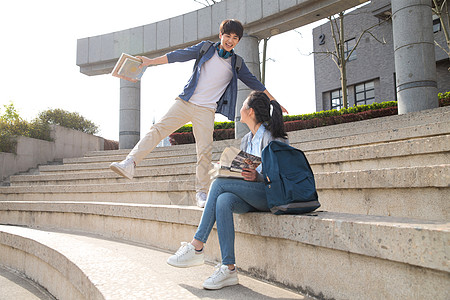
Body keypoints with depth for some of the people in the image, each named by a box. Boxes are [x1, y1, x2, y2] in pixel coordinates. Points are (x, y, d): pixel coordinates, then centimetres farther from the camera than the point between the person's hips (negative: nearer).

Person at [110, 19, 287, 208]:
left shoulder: (236, 63, 13)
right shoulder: (206, 48, 11)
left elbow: (253, 82, 19)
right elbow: (181, 55, 6)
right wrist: (151, 61, 0)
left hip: (206, 110, 0)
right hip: (185, 103, 0)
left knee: (205, 151, -7)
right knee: (158, 129, -14)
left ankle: (201, 193, 3)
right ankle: (130, 164, -15)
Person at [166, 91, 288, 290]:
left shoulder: (273, 136, -3)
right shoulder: (246, 140, 20)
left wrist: (257, 176, -24)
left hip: (272, 194, -6)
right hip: (250, 197, 6)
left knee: (219, 184, -23)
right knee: (223, 201, -27)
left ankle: (196, 247, -19)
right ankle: (228, 269, -29)